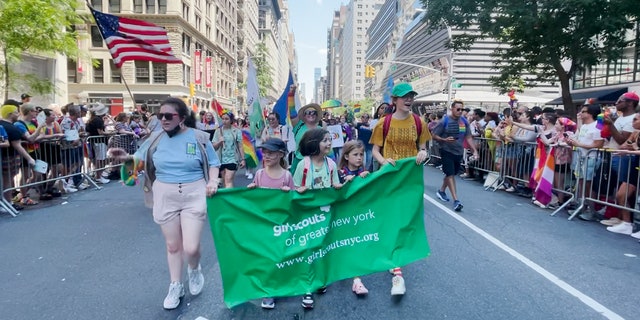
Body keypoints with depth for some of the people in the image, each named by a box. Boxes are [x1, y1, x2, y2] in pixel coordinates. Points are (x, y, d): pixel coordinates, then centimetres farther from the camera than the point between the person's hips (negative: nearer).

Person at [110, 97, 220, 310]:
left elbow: (213, 163, 3)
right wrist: (127, 158, -9)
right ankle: (175, 286, 34)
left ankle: (194, 270, 31)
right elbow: (141, 159, 12)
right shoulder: (156, 139, 2)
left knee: (191, 248, -6)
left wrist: (213, 181, -15)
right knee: (173, 246, 13)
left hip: (194, 196, -2)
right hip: (165, 197, 3)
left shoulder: (198, 137, -5)